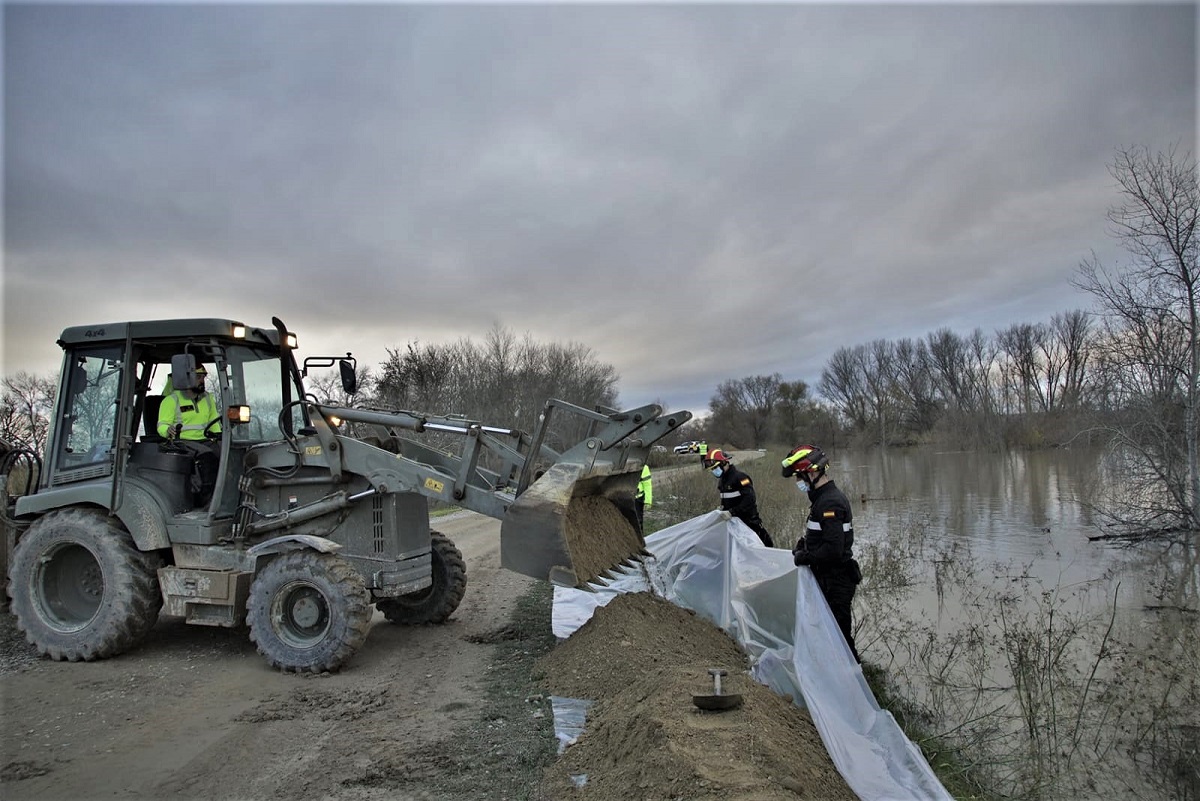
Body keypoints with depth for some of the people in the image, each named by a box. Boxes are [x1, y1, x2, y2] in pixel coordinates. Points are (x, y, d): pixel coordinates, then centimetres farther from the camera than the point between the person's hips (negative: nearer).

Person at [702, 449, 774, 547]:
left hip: (748, 520, -8)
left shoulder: (739, 477, -18)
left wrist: (732, 512, -30)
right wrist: (722, 508, 2)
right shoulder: (721, 480, 10)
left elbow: (750, 499, -27)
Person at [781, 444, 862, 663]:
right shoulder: (825, 497, 9)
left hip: (835, 581, -10)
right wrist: (802, 545, 5)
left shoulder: (830, 502, -24)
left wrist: (804, 557, -17)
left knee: (839, 631, 2)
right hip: (828, 577, 10)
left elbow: (833, 550, -29)